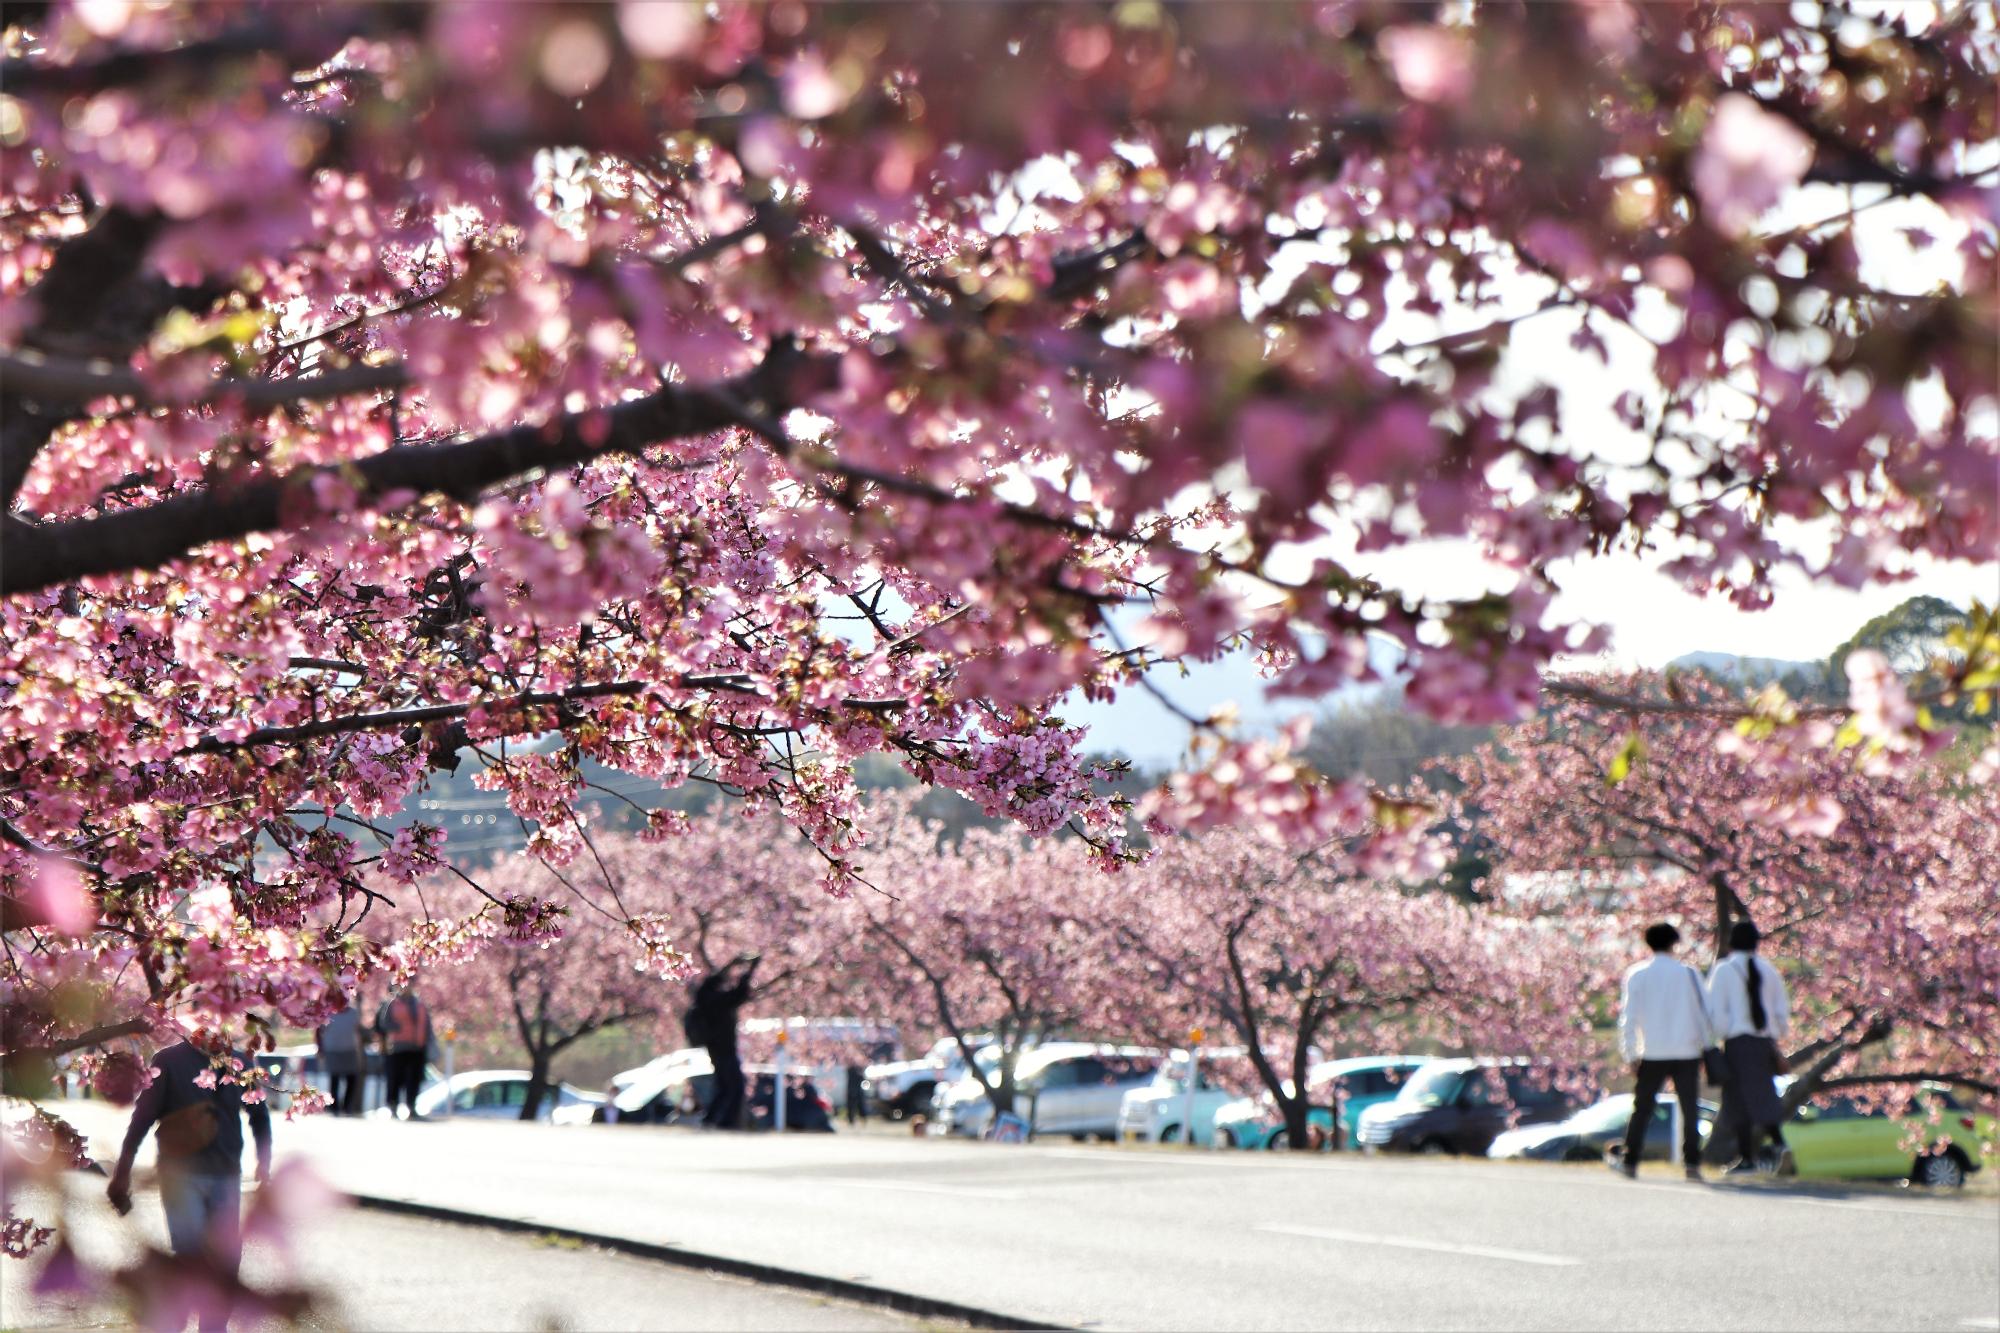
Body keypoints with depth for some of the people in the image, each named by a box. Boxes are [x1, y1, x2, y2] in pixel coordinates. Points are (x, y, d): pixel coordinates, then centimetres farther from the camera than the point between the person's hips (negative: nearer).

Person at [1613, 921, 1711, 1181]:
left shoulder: (1637, 975, 2)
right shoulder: (1689, 973, 3)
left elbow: (1629, 1017, 0)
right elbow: (1705, 1011, 4)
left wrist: (1631, 1055, 4)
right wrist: (1707, 1047, 10)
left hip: (1652, 1053, 0)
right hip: (1687, 1052, 0)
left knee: (1642, 1109, 7)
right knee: (1690, 1109, 3)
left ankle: (1630, 1162, 6)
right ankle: (1692, 1163, -4)